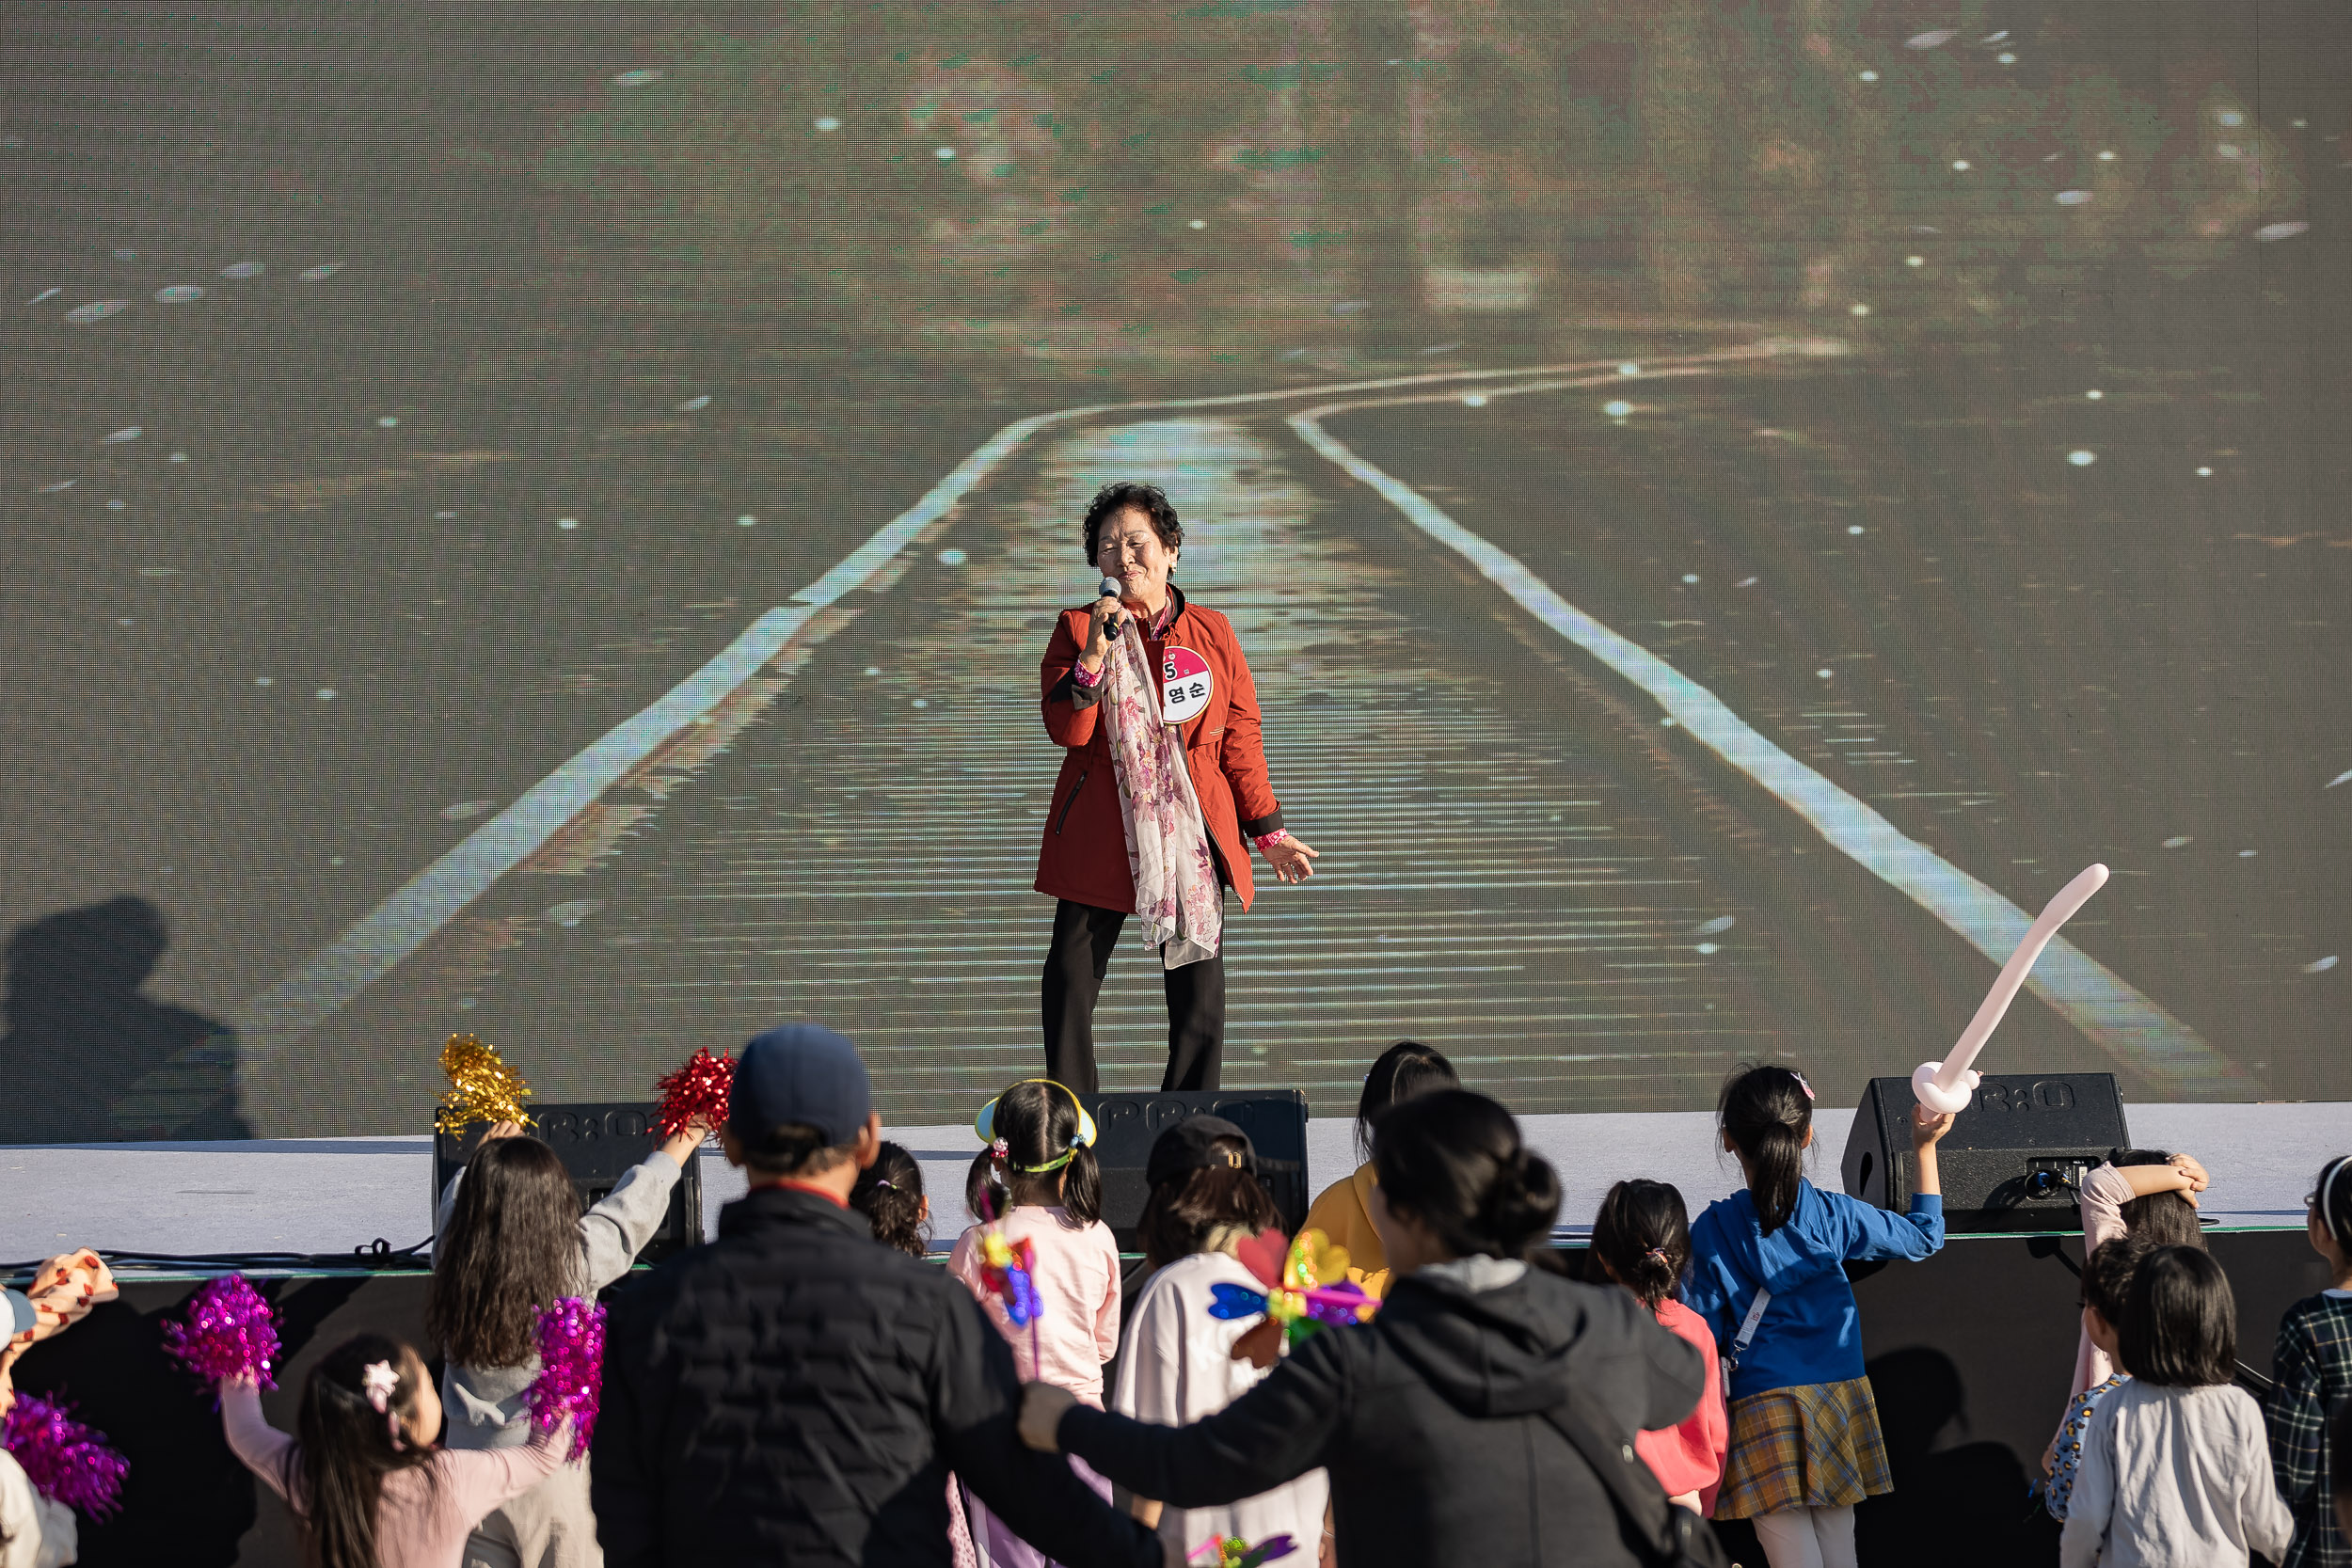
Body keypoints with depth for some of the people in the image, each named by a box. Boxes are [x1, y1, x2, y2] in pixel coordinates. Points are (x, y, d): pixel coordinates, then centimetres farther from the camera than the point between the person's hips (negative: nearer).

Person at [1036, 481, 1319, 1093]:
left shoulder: (1213, 634, 9)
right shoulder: (1078, 629, 5)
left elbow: (1240, 737, 12)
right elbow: (1065, 729, -7)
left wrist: (1269, 832, 10)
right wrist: (1094, 655, -20)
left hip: (1195, 831, 1)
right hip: (1100, 832, -1)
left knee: (1199, 992, -1)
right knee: (1070, 983, -4)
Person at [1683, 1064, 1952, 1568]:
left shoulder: (1712, 1230, -9)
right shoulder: (1834, 1215, -4)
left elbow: (1703, 1335, -6)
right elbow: (1924, 1234, 12)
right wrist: (1925, 1148, 17)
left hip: (1763, 1408, -3)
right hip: (1839, 1397, 3)